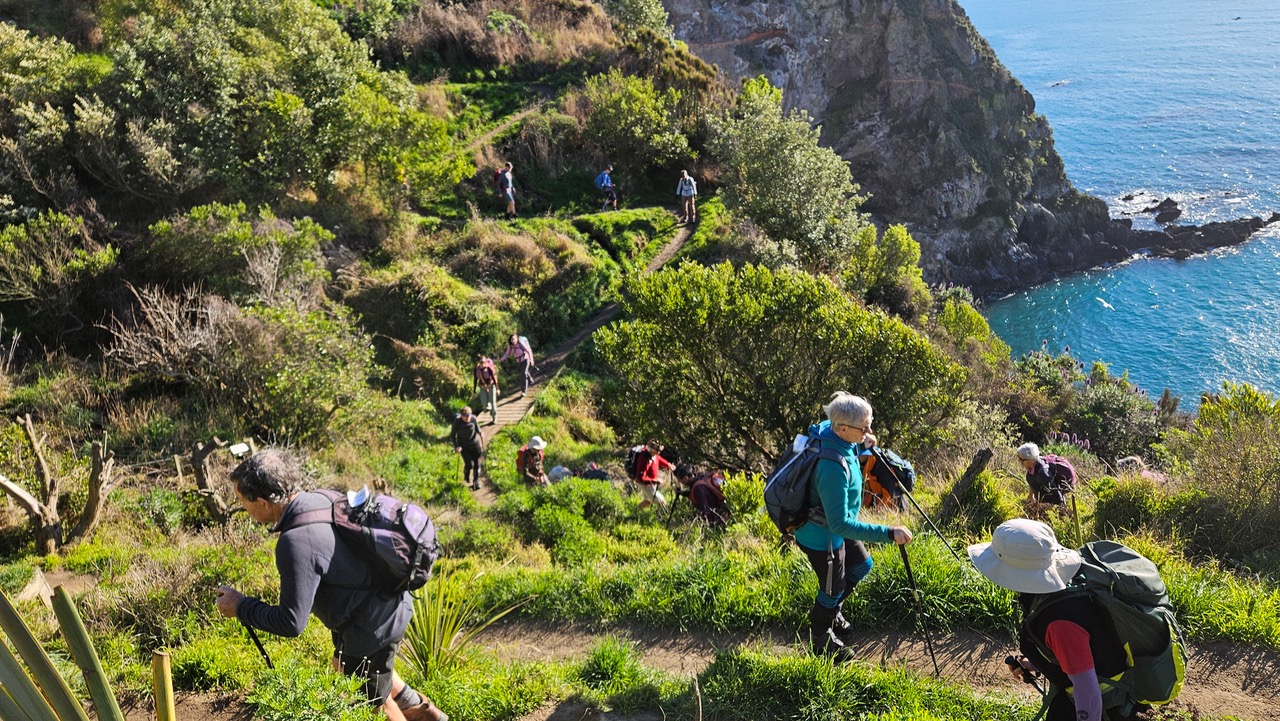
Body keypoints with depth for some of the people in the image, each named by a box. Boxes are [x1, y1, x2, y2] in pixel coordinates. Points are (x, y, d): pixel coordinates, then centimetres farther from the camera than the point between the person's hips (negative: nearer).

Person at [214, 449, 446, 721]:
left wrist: (240, 607, -11)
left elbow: (291, 623, -25)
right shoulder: (322, 500, -5)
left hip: (372, 626, -9)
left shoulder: (297, 542, -30)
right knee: (344, 665, 34)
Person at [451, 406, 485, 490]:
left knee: (477, 464, 0)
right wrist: (456, 446, -22)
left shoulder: (473, 419, -12)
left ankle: (476, 483, 16)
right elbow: (452, 435, -10)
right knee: (469, 464, -12)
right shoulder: (457, 421, -18)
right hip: (464, 446, -2)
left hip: (475, 444, 2)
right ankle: (466, 477, 23)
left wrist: (480, 434, -14)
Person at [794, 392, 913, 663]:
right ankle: (822, 643, 44)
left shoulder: (828, 430, -16)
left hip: (833, 522, 8)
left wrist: (862, 445, -10)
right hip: (822, 536, -8)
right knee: (833, 589, 17)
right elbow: (840, 524, -39)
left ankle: (831, 610, 51)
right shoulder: (833, 467, -42)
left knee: (861, 566, 28)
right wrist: (888, 533, -39)